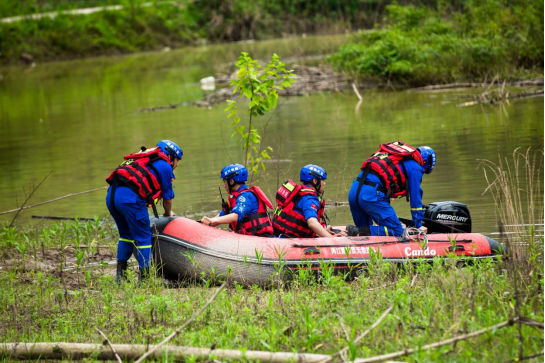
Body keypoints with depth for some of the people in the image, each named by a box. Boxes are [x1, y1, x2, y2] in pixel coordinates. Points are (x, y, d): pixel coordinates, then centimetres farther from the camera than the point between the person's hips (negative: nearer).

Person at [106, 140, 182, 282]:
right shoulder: (164, 166, 11)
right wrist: (168, 214, 37)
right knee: (143, 237, 1)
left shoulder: (145, 160, 34)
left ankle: (120, 275, 19)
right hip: (130, 197, -8)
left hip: (111, 194, 8)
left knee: (126, 234, 22)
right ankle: (144, 277, 0)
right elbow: (167, 197, 16)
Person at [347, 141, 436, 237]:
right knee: (396, 231, -5)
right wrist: (419, 225, 17)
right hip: (371, 194, -8)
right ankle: (359, 231, -21)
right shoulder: (415, 167, 7)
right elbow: (415, 197, 7)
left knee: (365, 230, 21)